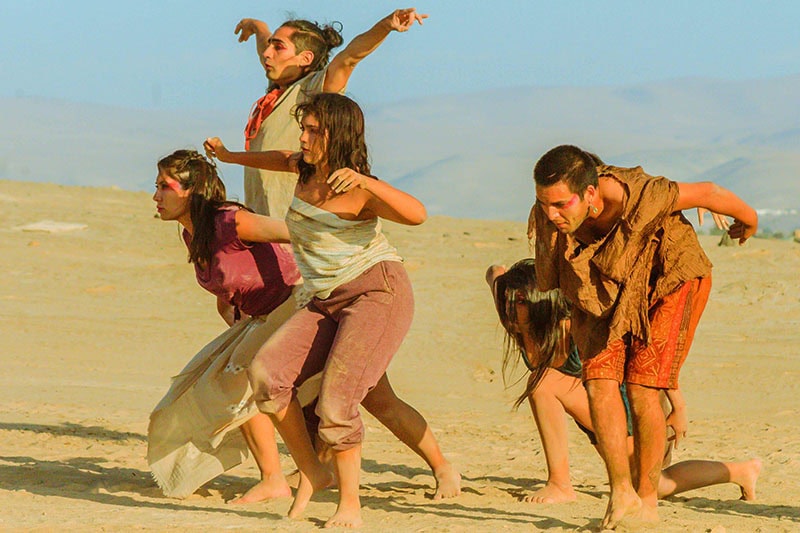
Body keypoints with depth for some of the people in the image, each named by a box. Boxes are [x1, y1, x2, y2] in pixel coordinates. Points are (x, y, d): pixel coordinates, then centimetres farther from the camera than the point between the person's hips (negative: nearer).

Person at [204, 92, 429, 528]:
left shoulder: (357, 193, -11)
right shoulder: (306, 170, 13)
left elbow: (417, 214, -28)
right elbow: (285, 159, 40)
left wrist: (362, 180, -37)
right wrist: (232, 157, 49)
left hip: (377, 292, -8)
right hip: (324, 303, 8)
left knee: (335, 400, -21)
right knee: (266, 372, -16)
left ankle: (350, 505, -6)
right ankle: (310, 472, -3)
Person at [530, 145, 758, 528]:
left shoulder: (635, 199, -38)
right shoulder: (548, 215, -23)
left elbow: (707, 193, -22)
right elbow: (545, 284, -13)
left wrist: (748, 219, -2)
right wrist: (549, 240, -32)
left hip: (667, 282, -4)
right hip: (603, 292, 4)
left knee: (641, 390, -12)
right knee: (599, 382, -14)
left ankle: (647, 498, 3)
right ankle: (621, 493, -10)